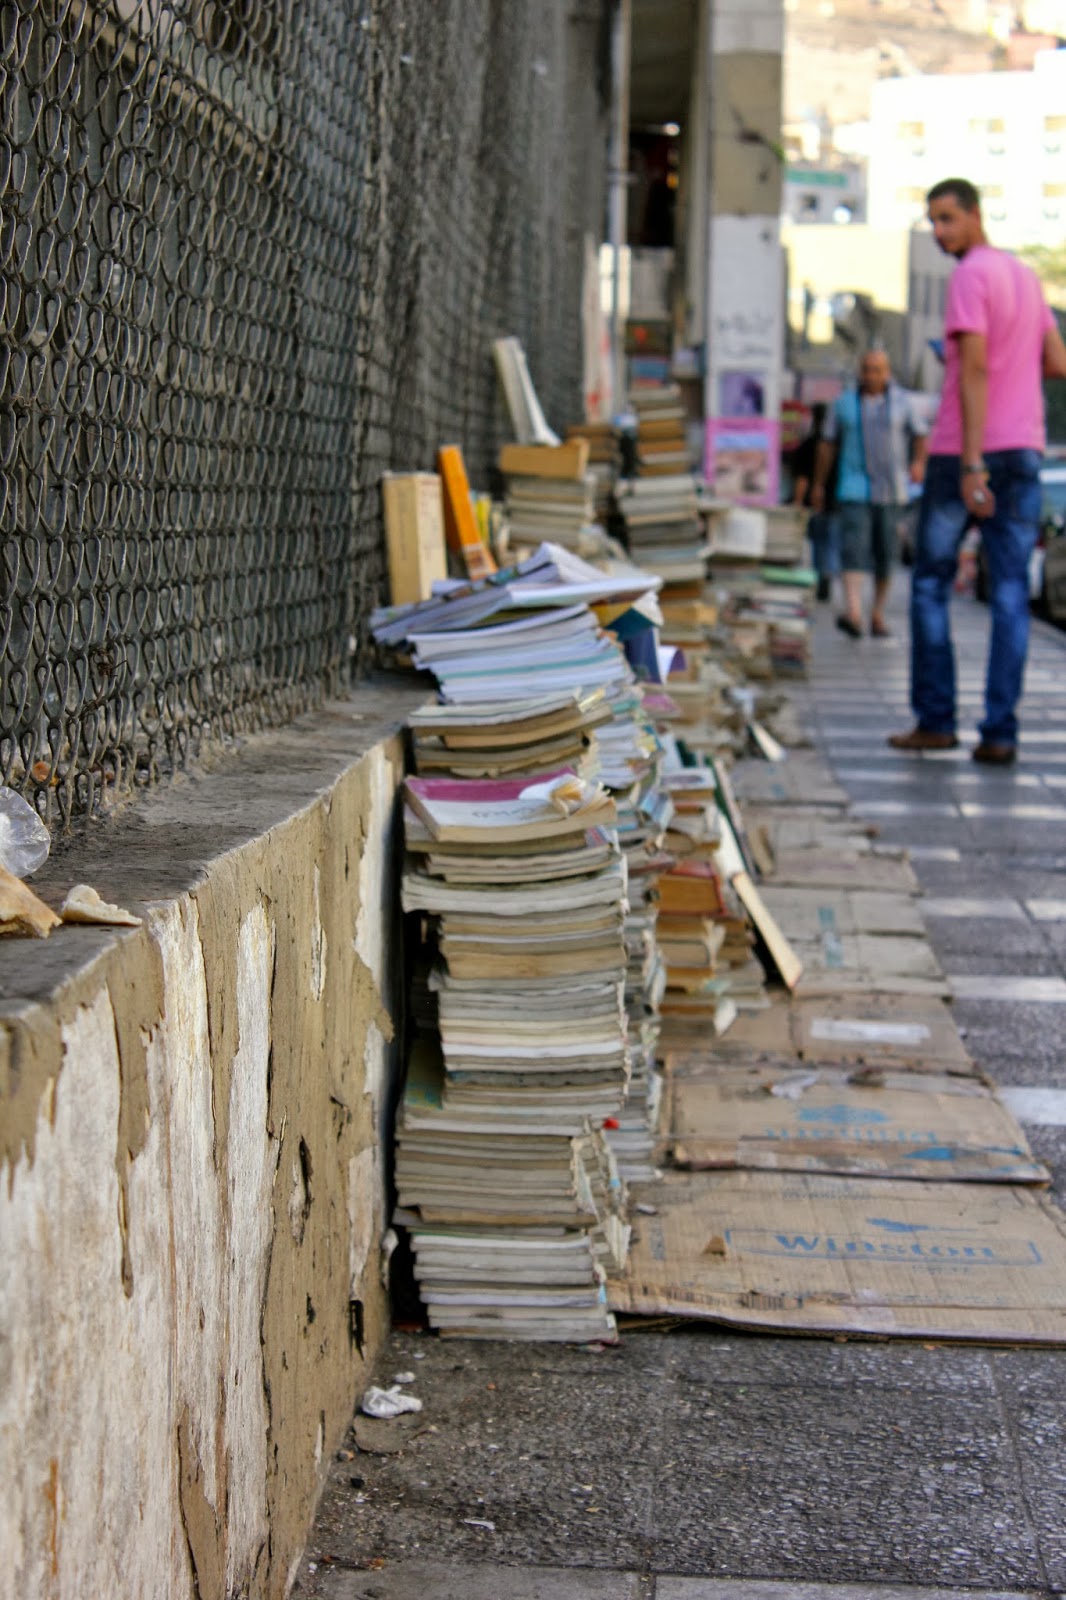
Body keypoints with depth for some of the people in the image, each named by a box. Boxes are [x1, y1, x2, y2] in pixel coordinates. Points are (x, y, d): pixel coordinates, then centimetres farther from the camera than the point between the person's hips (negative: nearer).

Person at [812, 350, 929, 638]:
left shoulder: (904, 401, 4)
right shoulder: (845, 403, 7)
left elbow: (920, 435, 4)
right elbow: (828, 444, 12)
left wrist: (918, 463, -17)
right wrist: (818, 484, 11)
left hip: (891, 492, 1)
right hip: (854, 489, -1)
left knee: (886, 552, 5)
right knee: (853, 545, -17)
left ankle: (878, 613, 20)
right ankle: (853, 612, -30)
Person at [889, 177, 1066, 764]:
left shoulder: (971, 277, -9)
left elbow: (974, 368, -17)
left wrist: (972, 464, -21)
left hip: (963, 452, -6)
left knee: (930, 584, 6)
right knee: (1010, 591, 3)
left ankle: (935, 720, 7)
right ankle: (999, 732, -1)